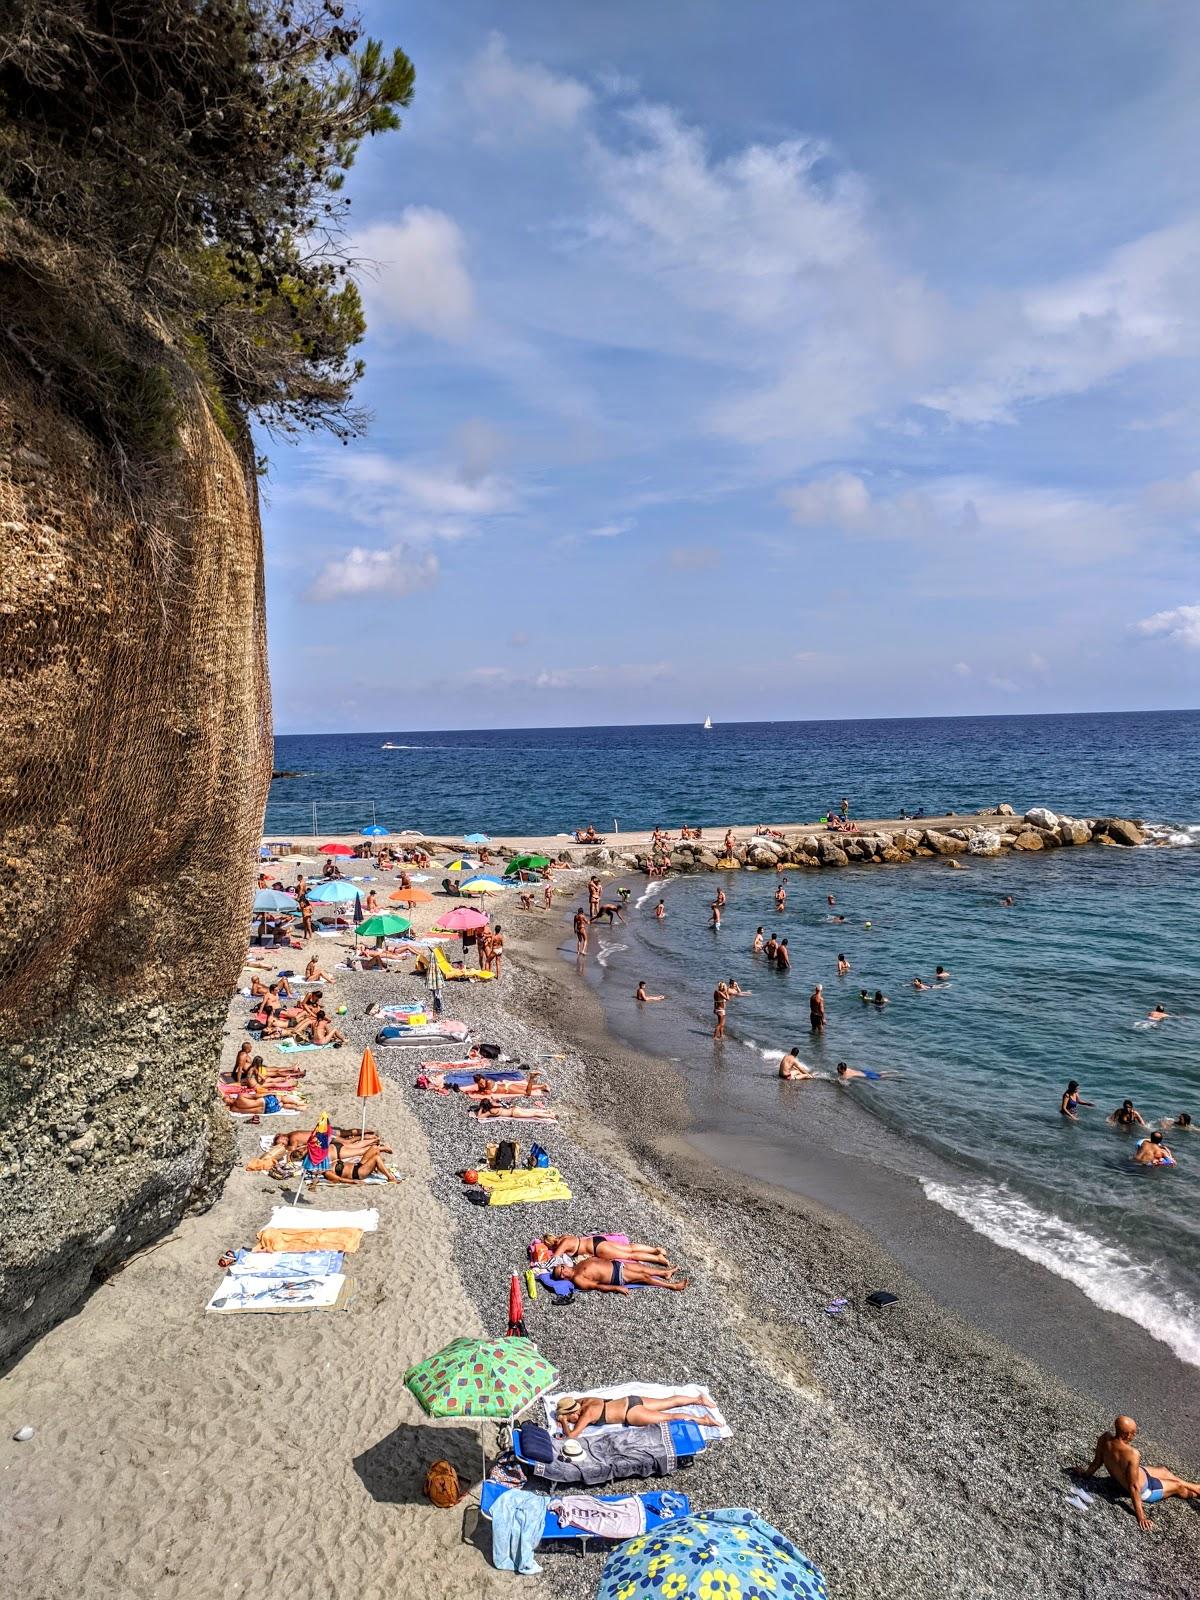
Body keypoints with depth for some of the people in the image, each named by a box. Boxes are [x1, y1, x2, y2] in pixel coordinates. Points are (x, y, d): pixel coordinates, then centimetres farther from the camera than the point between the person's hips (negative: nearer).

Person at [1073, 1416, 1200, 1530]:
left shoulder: (1104, 1438, -23)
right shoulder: (1132, 1454, -41)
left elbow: (1097, 1462, -7)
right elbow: (1134, 1487, -35)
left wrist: (1086, 1473, 11)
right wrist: (1141, 1517, -27)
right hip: (1143, 1489, -7)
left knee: (1164, 1471, 30)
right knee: (1179, 1486, 18)